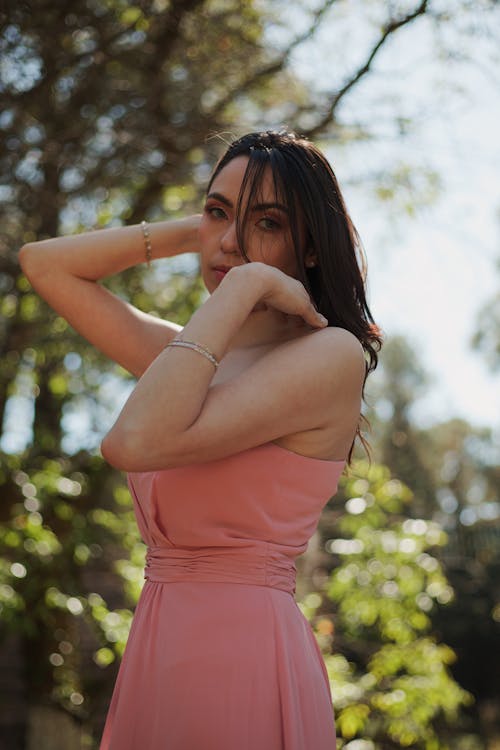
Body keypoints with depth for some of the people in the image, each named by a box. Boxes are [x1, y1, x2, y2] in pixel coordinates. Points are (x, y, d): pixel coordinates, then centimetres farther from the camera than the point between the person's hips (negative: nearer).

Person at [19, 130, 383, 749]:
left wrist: (244, 284, -17)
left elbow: (136, 443, -24)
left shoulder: (332, 353, -12)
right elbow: (43, 262, 16)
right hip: (156, 654, 8)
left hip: (240, 659, -7)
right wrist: (191, 233, 9)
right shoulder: (191, 354, 11)